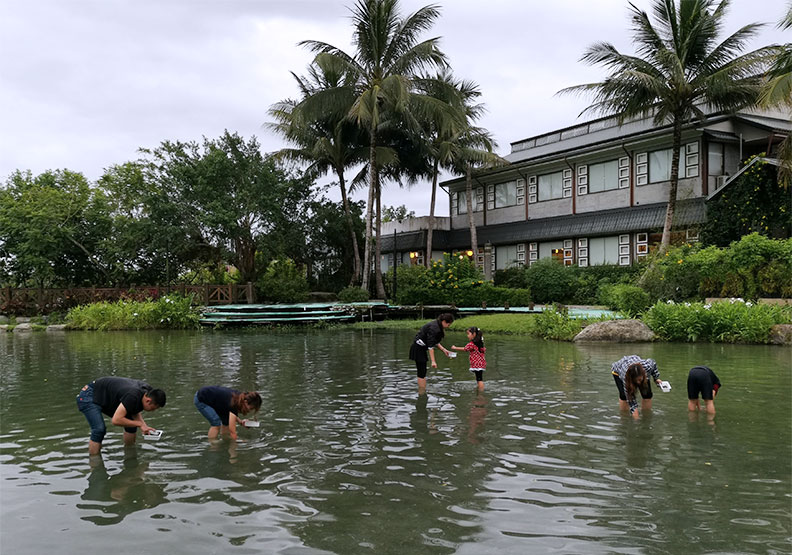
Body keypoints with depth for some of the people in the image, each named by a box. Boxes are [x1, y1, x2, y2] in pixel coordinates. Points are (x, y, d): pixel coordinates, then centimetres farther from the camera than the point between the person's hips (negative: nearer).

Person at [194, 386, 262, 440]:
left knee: (227, 420, 2)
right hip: (201, 400, -8)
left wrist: (240, 421, -7)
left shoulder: (240, 398, -11)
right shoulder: (234, 404, -34)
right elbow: (232, 431, -34)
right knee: (216, 422, -19)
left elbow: (231, 413, 7)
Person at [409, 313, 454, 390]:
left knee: (421, 372, 12)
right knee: (422, 373, -7)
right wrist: (433, 361, -26)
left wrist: (443, 349, 11)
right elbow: (430, 346, -25)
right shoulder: (434, 328, -23)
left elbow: (435, 342, 18)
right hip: (418, 348, -10)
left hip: (421, 348, 10)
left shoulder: (437, 326, 6)